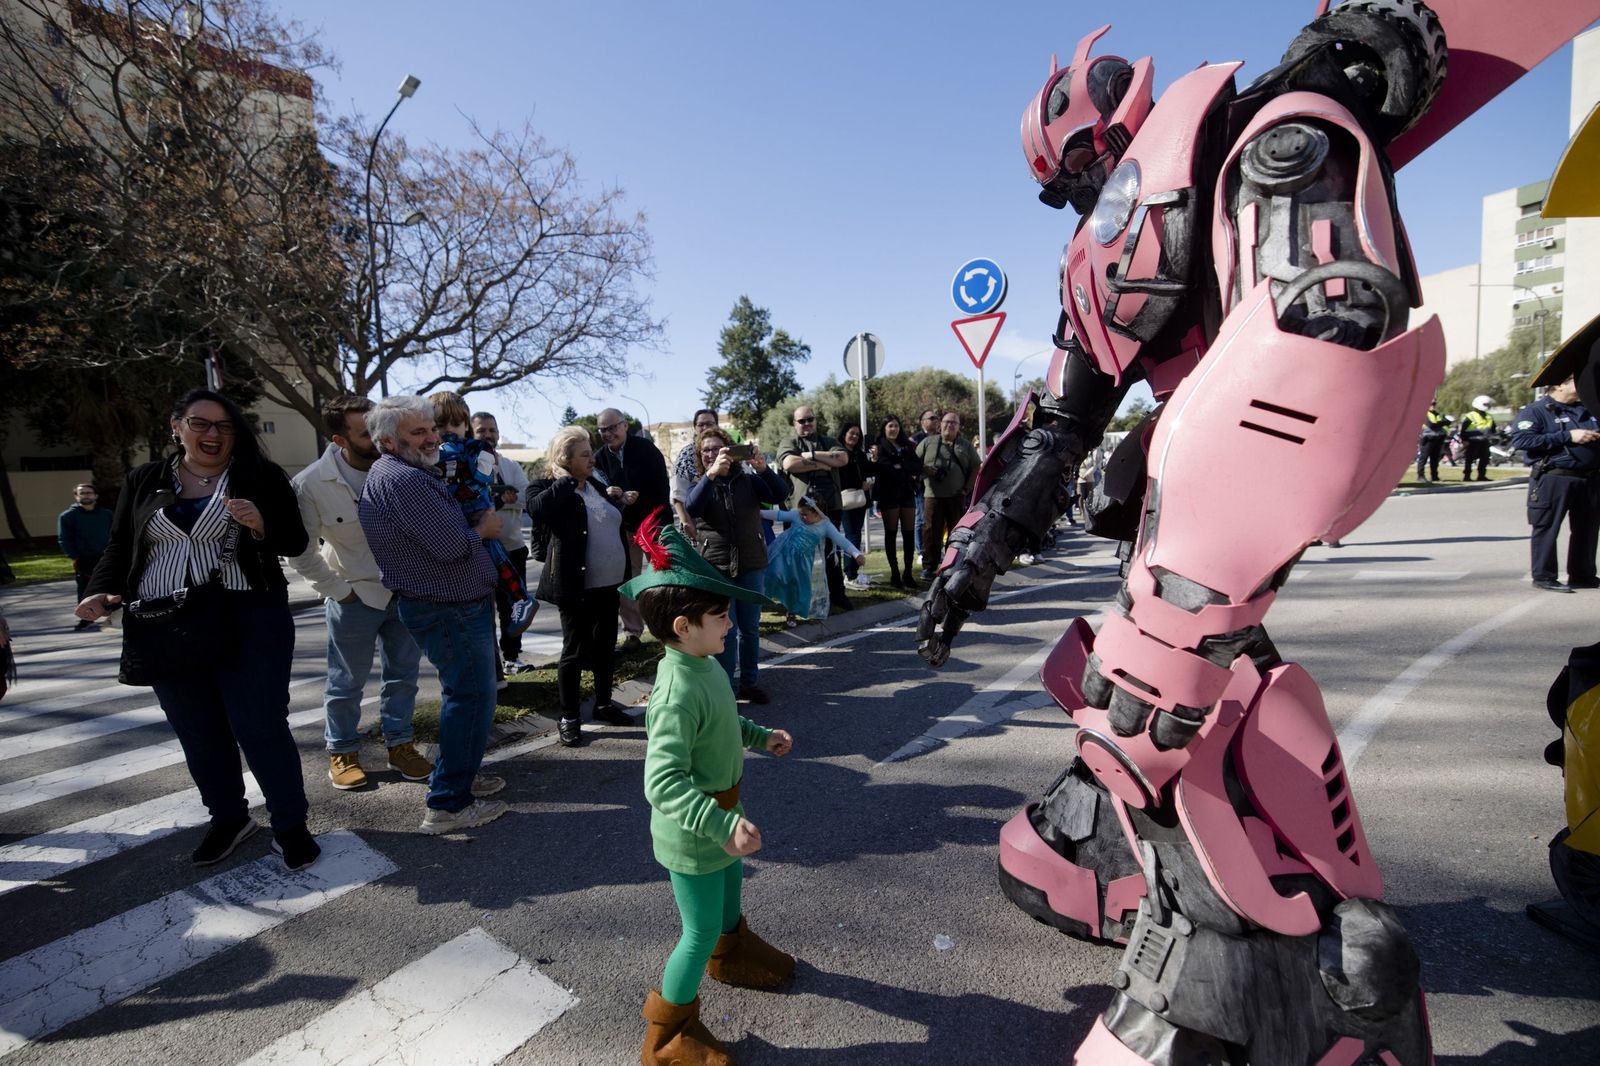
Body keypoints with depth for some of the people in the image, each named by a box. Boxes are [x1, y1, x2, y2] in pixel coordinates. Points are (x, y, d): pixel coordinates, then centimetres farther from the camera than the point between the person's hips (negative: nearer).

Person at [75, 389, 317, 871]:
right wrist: (101, 591, -5)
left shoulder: (260, 476, 1)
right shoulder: (145, 481, 10)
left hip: (247, 621, -3)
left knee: (261, 726, 0)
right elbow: (119, 546, 12)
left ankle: (290, 825, 13)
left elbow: (296, 542, -1)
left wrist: (262, 524, -20)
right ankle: (228, 818, 30)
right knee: (198, 732, 12)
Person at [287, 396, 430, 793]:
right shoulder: (311, 484, -16)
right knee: (347, 681, 11)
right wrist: (338, 590, -7)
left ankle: (400, 745, 29)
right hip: (355, 596, -2)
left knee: (402, 675, 13)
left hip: (405, 591, 3)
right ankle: (341, 752, 30)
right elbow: (301, 551, -6)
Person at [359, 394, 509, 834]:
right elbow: (453, 546, -25)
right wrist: (484, 528, -7)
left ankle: (460, 775, 35)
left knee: (463, 692, 21)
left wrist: (479, 519, -2)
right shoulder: (403, 479, -21)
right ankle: (448, 805, 4)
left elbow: (448, 528, 17)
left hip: (458, 603, 11)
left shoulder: (416, 473, 13)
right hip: (449, 610, -11)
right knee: (472, 697, -4)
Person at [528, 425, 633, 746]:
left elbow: (616, 523, 24)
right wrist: (565, 481, -23)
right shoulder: (557, 493, -11)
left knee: (606, 645, 17)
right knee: (575, 651, 3)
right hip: (577, 586, -7)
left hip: (607, 584, 7)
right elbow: (535, 510, -33)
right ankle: (568, 718, 16)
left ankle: (604, 703, 33)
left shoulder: (596, 485, 10)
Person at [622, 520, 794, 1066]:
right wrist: (722, 825, -45)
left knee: (731, 885, 32)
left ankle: (731, 953, 62)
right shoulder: (678, 694, -36)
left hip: (720, 813, 9)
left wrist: (759, 736, 15)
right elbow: (663, 782, -39)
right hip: (693, 832, -9)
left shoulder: (701, 665, -6)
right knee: (702, 930, 9)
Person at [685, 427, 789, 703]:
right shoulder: (700, 486, 1)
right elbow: (692, 508, -22)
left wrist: (763, 468, -30)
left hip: (752, 566, 2)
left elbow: (781, 494, -13)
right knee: (726, 632, 0)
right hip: (715, 569, -1)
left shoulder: (748, 480, 2)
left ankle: (749, 682, 26)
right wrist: (711, 474, -36)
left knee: (750, 628, 11)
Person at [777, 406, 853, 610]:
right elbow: (789, 464, -16)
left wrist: (813, 455, -9)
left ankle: (837, 593, 20)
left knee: (832, 550, 10)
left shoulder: (829, 442, 15)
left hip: (831, 505, 3)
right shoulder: (789, 444, 6)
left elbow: (843, 458, -4)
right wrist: (822, 464, -10)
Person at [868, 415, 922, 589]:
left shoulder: (907, 446, 13)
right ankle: (895, 573, 5)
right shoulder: (878, 447, 0)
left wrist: (900, 467, -11)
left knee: (909, 533, 1)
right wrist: (874, 461, -30)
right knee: (890, 533, 1)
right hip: (888, 495, -4)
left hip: (907, 493, 4)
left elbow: (917, 467, 3)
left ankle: (908, 572, 5)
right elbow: (876, 471, -11)